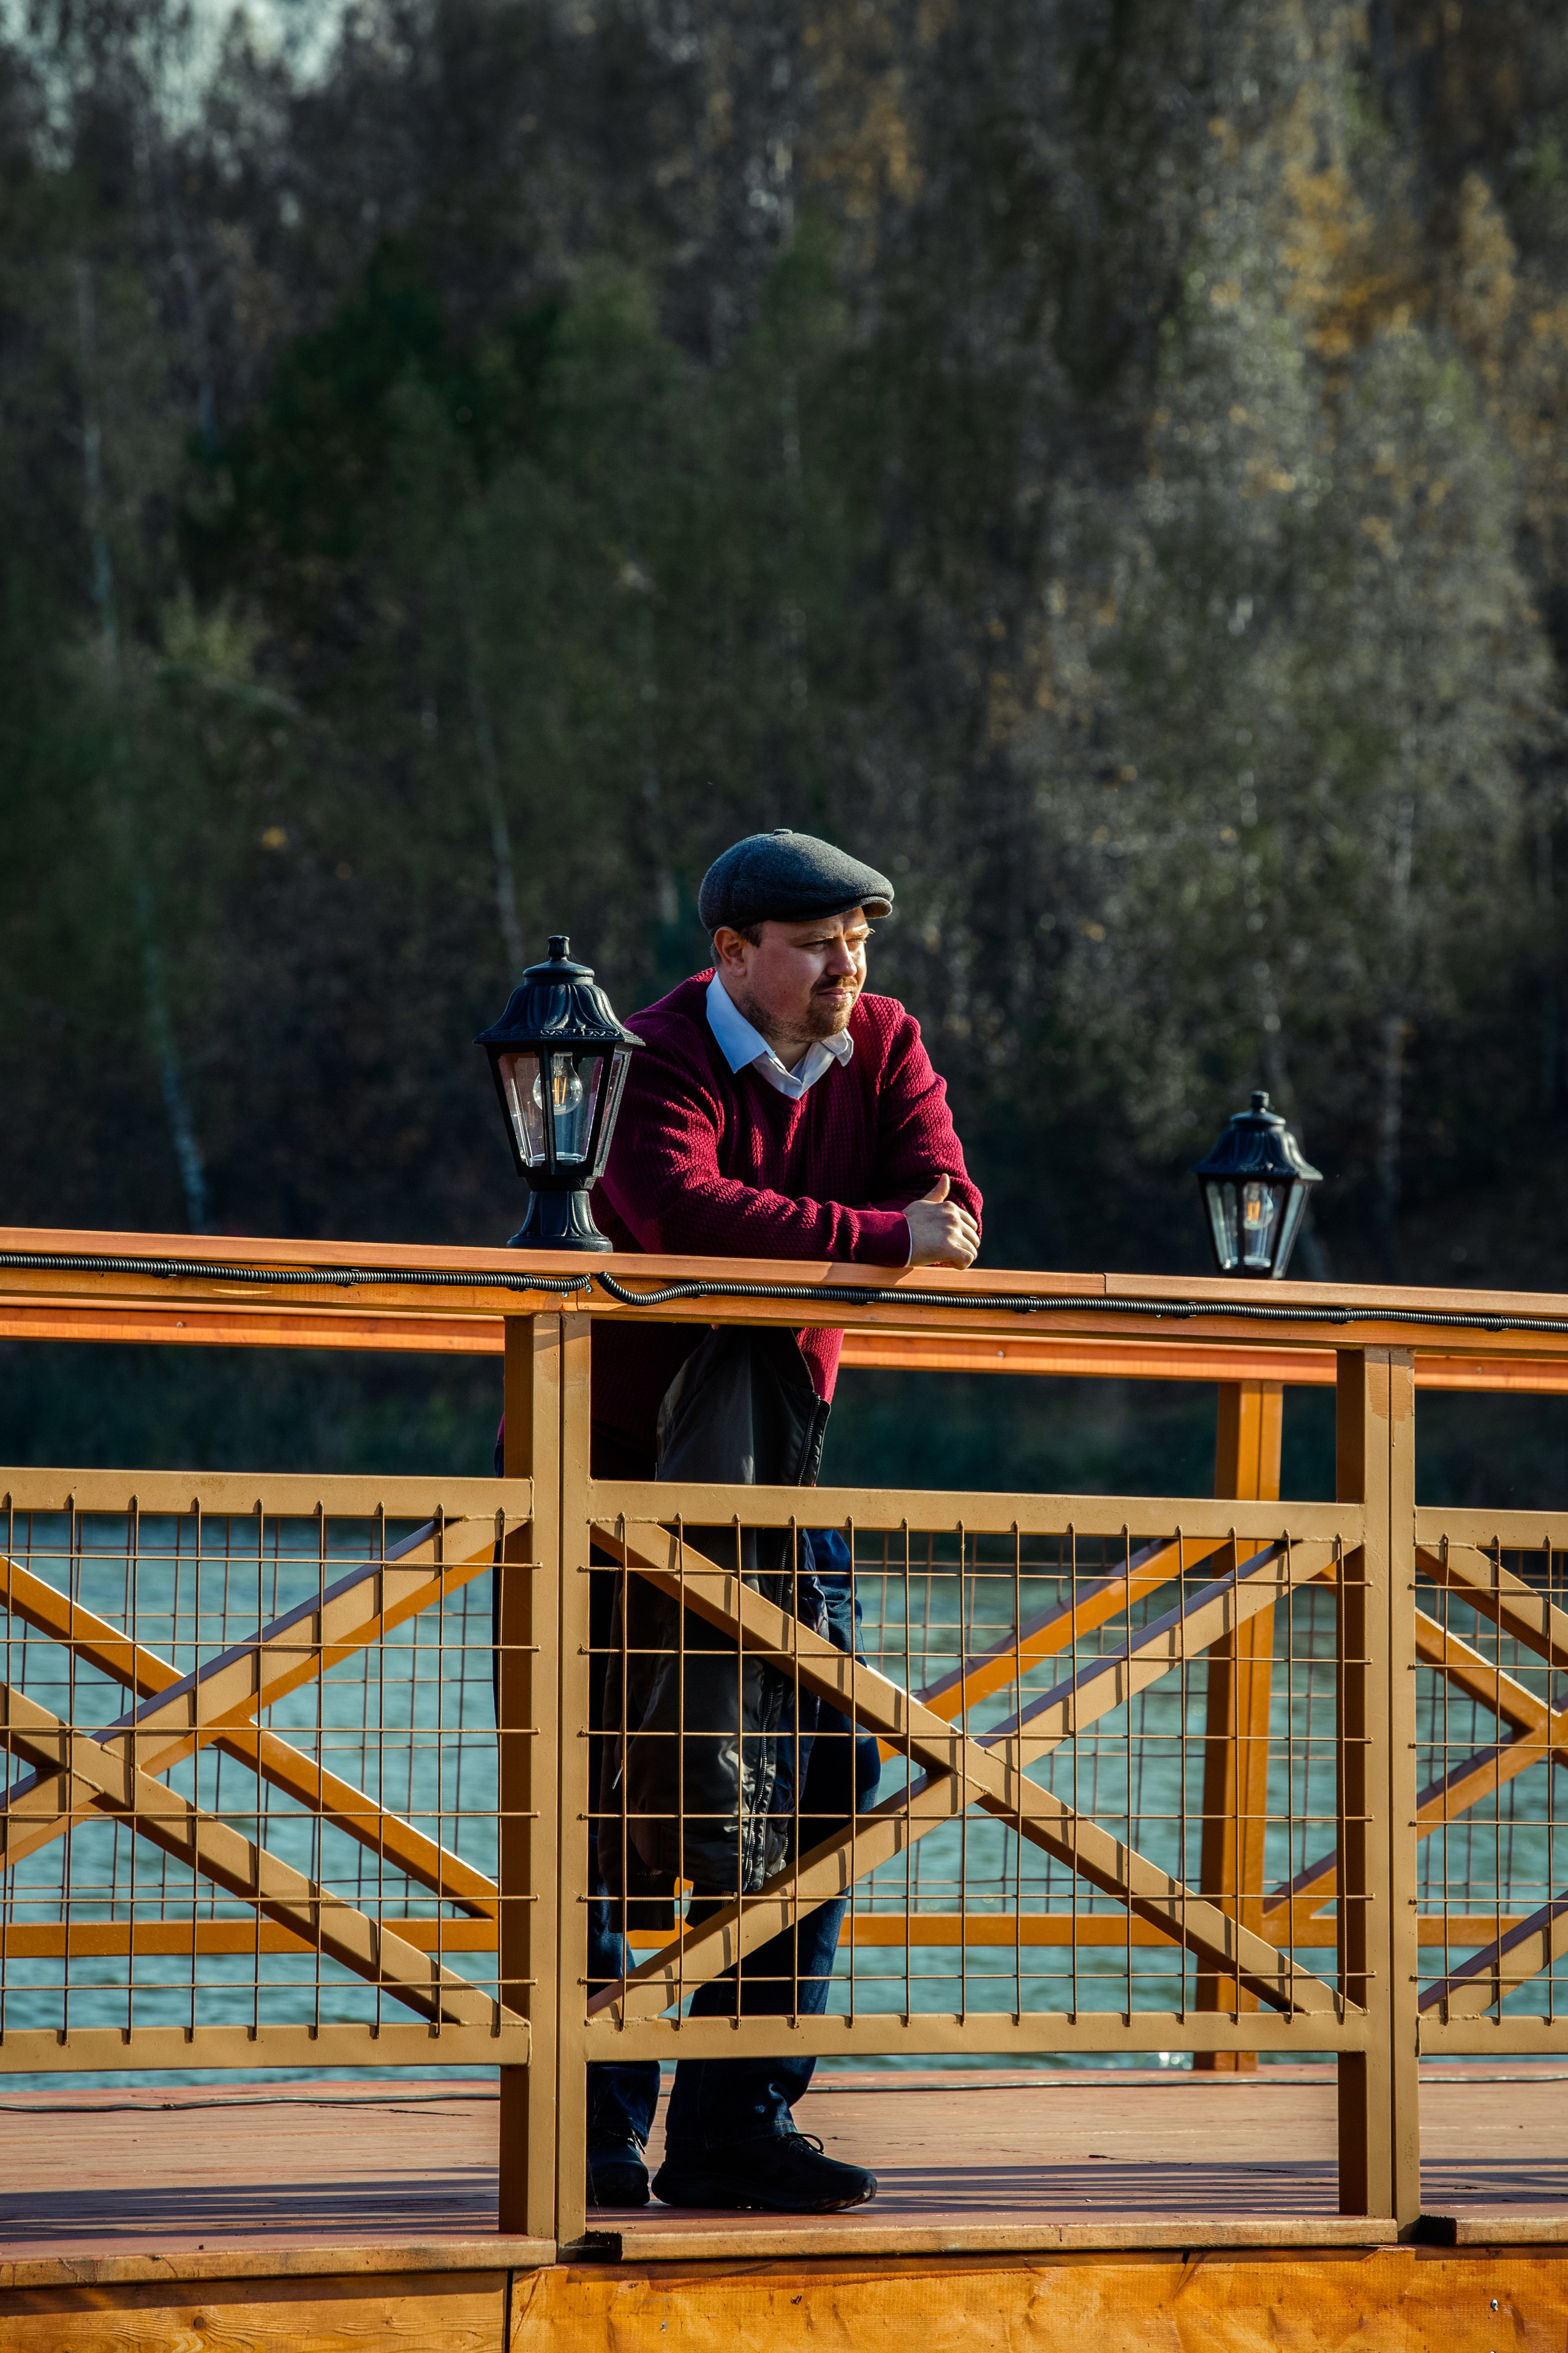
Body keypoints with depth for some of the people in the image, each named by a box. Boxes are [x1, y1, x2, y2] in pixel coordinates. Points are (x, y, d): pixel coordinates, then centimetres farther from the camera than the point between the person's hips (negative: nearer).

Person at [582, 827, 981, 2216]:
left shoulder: (883, 1047, 1)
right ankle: (599, 2135, 3)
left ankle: (739, 2125, 9)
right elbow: (679, 1206, -36)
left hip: (775, 1451, 6)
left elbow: (946, 1208, -13)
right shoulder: (659, 1061, -16)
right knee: (599, 1783, -4)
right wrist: (872, 1240, -33)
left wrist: (761, 1247, -27)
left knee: (822, 1764, 1)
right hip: (618, 1451, -5)